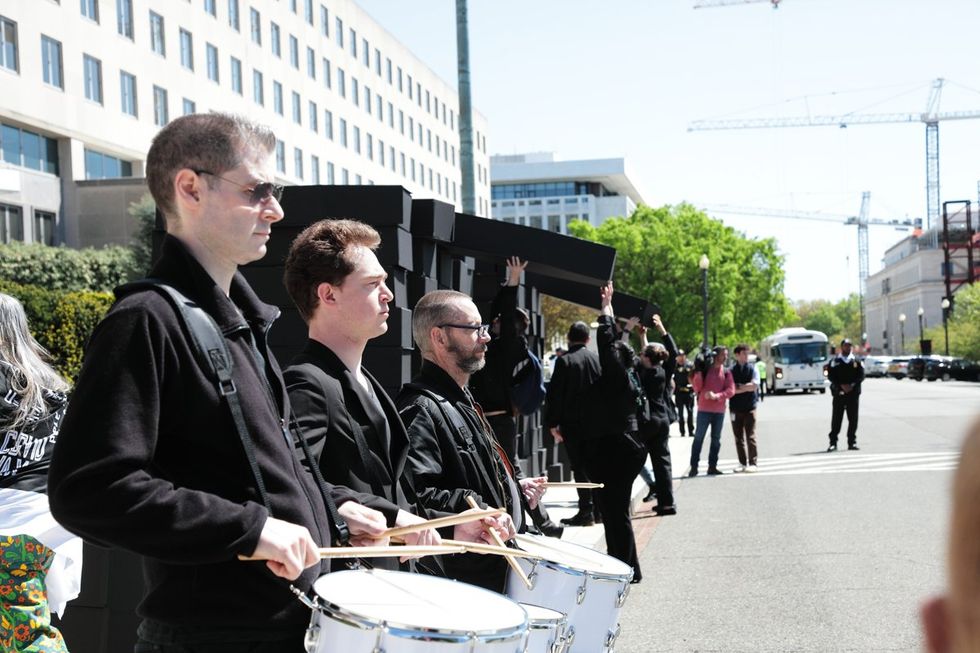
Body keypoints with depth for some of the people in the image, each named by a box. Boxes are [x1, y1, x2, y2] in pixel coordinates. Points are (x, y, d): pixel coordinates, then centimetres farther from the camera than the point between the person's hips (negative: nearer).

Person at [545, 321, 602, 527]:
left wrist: (552, 423, -4)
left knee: (580, 467, -1)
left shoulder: (564, 361, -9)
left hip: (573, 423, -4)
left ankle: (586, 512, -3)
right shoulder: (597, 359, 3)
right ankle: (598, 510, 16)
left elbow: (554, 394, -10)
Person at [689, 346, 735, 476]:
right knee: (698, 438, -4)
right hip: (704, 409, -4)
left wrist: (716, 396, -17)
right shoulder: (705, 369, -2)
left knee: (716, 439, 8)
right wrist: (698, 374, -19)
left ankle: (712, 466, 15)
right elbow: (697, 387, -4)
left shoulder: (726, 372, 6)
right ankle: (694, 467, -1)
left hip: (719, 410, 4)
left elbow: (731, 390, -3)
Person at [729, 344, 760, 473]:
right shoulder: (731, 370, 4)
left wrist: (739, 387, -6)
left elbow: (754, 385, -9)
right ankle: (742, 463, 13)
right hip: (735, 408, 2)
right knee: (739, 437, 6)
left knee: (750, 436, -4)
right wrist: (746, 387, -10)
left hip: (749, 407, -2)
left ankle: (753, 463, -1)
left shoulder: (752, 368, 3)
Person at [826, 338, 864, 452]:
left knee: (853, 419, 3)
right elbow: (830, 376, -3)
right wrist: (841, 386, -14)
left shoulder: (856, 361, 8)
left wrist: (852, 385, -12)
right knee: (836, 418, -2)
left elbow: (861, 375, 3)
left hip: (853, 393, 2)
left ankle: (852, 442, 11)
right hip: (839, 392, -2)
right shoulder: (835, 361, 4)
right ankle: (833, 442, 2)